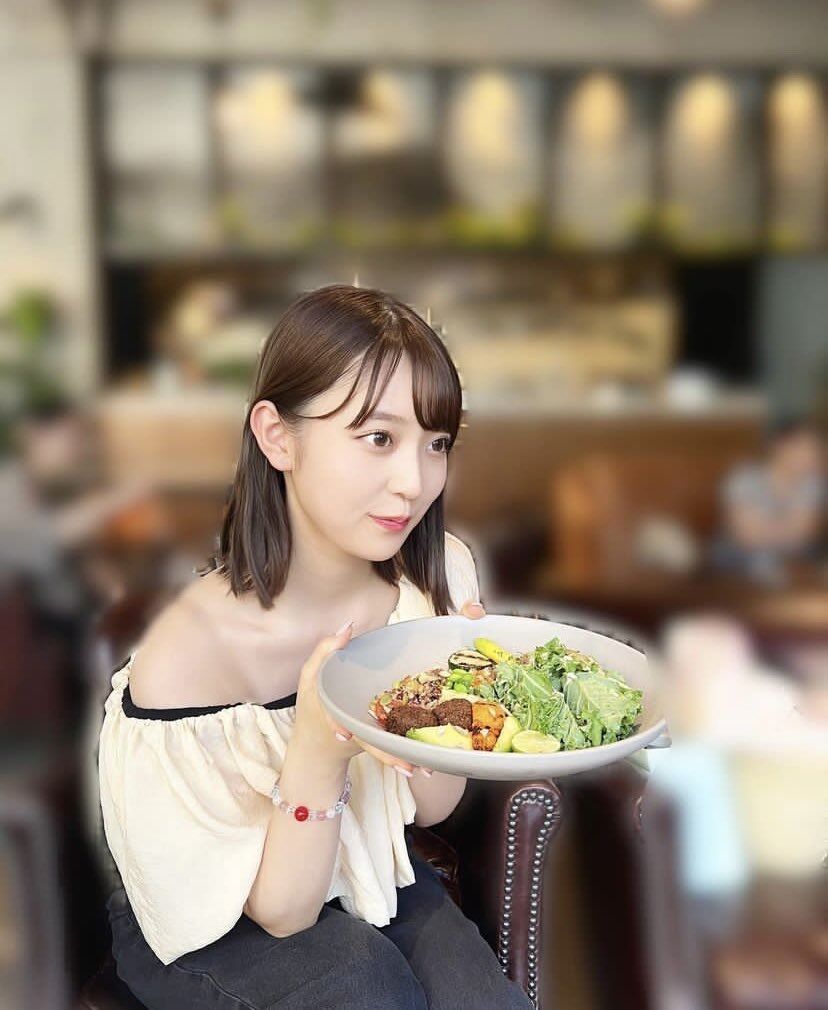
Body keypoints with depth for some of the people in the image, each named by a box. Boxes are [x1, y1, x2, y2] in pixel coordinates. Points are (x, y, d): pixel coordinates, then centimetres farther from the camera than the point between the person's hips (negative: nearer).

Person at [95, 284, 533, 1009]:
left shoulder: (440, 575, -16)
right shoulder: (187, 655, -32)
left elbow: (432, 807, -5)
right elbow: (280, 912, -20)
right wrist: (317, 751, -39)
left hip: (366, 866, 4)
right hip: (212, 928, -3)